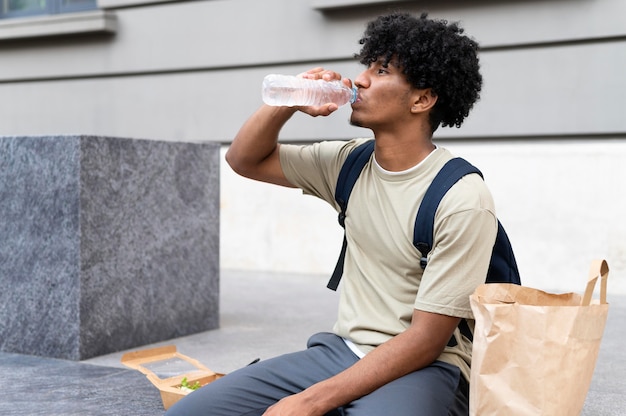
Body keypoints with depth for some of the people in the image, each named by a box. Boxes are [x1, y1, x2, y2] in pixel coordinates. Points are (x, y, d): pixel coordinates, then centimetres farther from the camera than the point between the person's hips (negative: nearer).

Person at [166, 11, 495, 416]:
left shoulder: (462, 199, -16)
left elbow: (427, 338, -17)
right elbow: (245, 160, 15)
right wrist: (286, 104, -5)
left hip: (426, 367, -6)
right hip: (341, 350, 6)